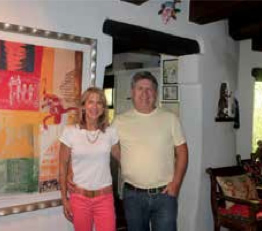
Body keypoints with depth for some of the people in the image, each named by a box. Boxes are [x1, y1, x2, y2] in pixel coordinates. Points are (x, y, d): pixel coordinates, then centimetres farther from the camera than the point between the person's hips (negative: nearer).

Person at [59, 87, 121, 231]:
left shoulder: (110, 132, -2)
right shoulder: (70, 132, -5)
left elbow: (121, 158, 12)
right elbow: (63, 166, 1)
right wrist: (64, 199, 1)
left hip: (104, 197, 1)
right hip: (79, 197, 0)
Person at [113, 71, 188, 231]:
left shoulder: (170, 118, 0)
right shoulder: (120, 121, 1)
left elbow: (182, 152, 3)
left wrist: (176, 183, -6)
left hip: (165, 193, -1)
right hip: (133, 194, 1)